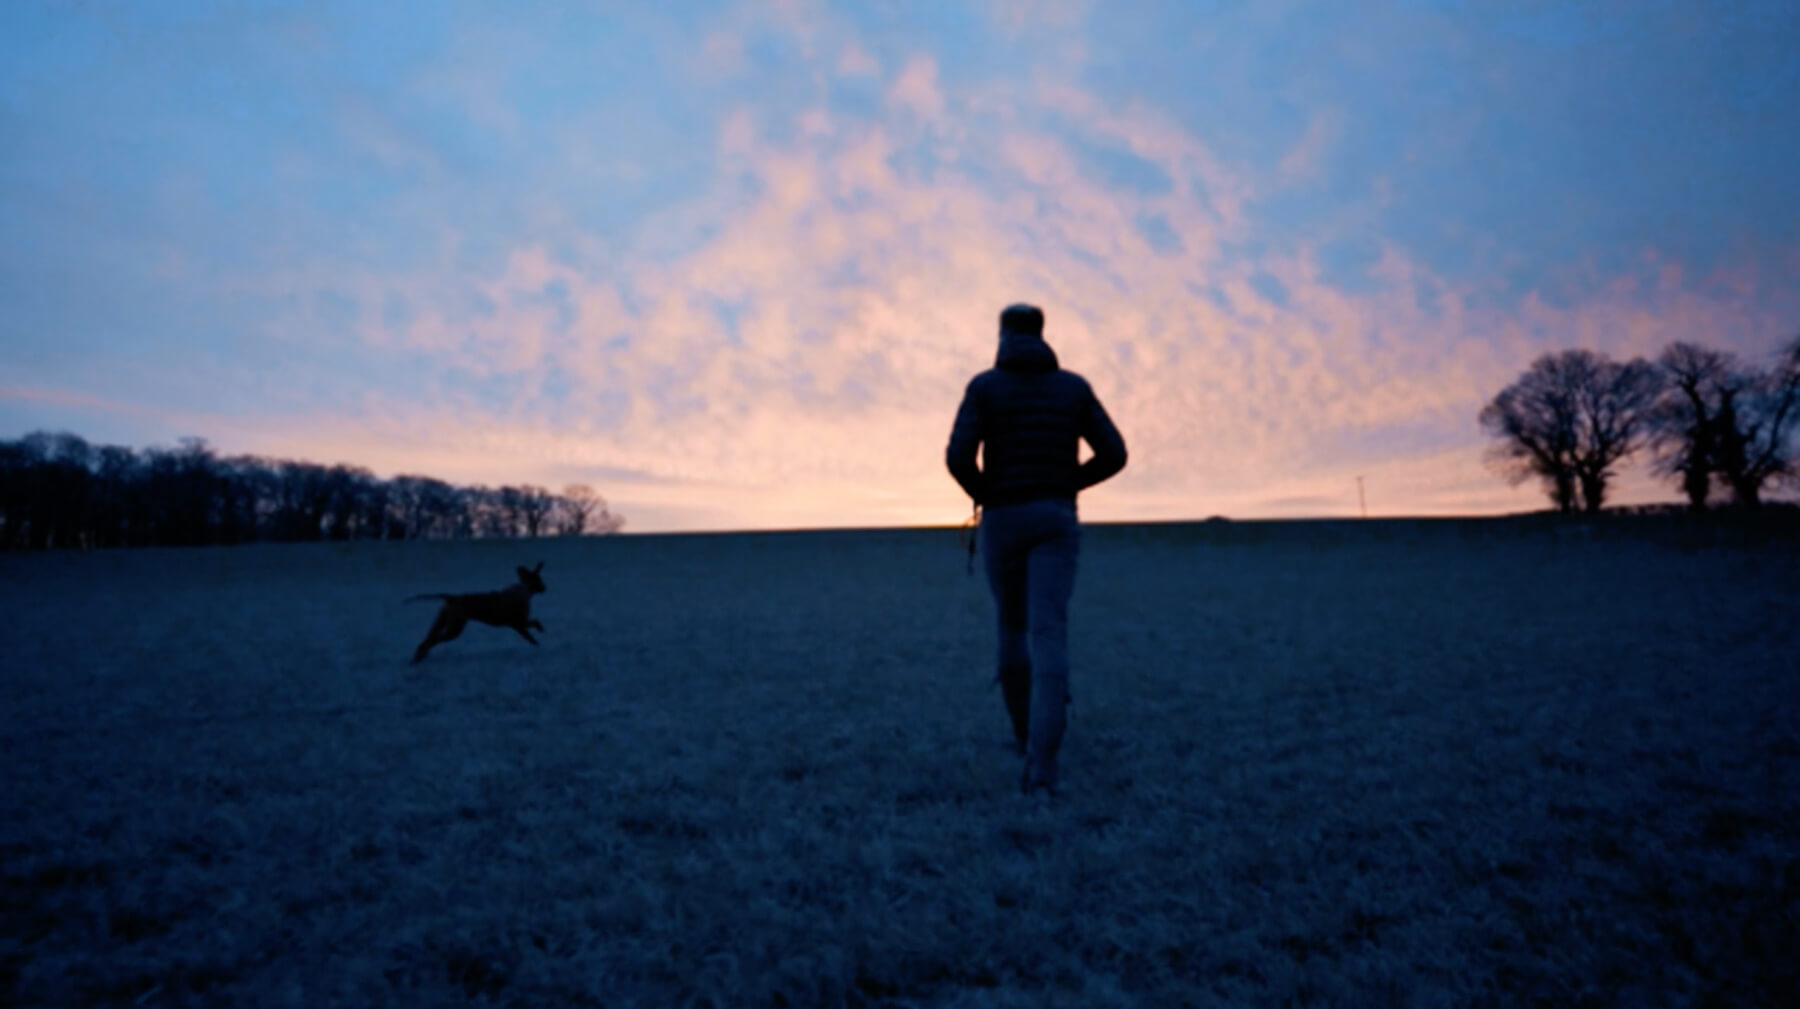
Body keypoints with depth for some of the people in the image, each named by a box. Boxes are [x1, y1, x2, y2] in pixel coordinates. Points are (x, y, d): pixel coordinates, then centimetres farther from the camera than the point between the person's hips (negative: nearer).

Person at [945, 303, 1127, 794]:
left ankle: (1026, 730, 31)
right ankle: (1041, 761, -20)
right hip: (1057, 522, 1)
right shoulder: (1075, 387, 8)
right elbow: (1114, 454, 2)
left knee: (1012, 625, 21)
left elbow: (959, 456, -14)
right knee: (1048, 635, -8)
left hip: (1003, 522, 0)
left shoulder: (984, 386, 1)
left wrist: (984, 495, 7)